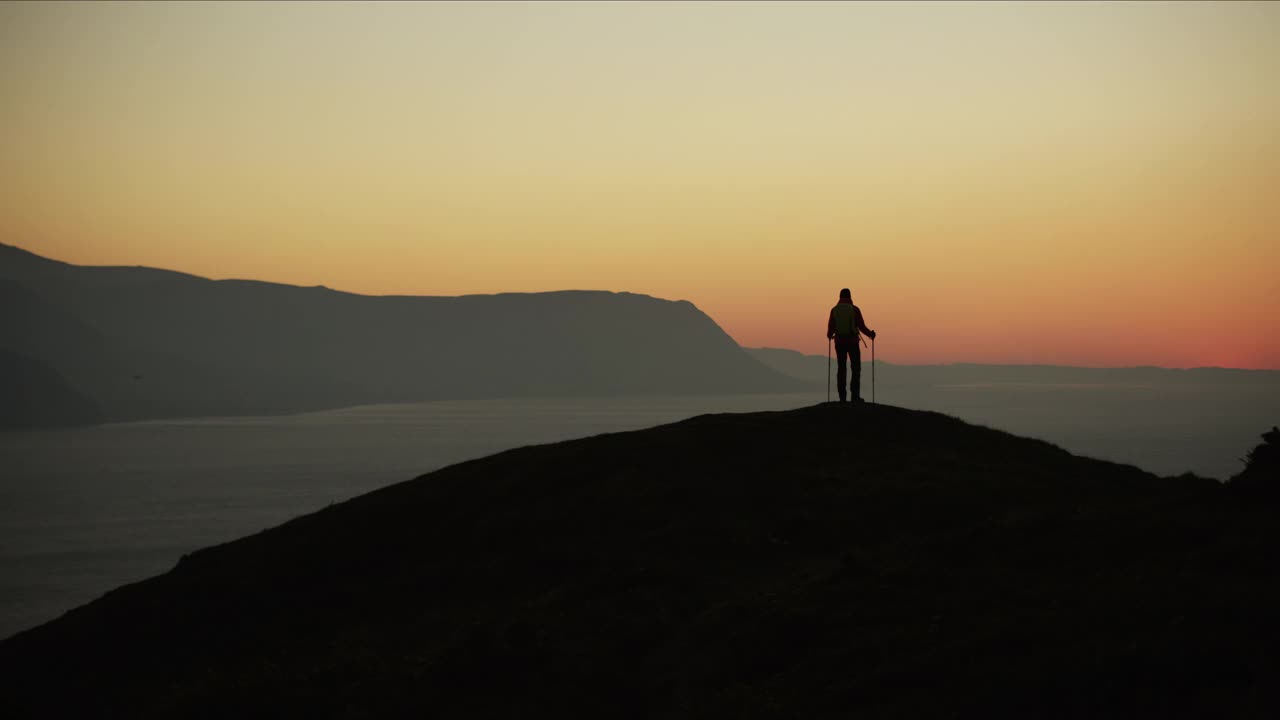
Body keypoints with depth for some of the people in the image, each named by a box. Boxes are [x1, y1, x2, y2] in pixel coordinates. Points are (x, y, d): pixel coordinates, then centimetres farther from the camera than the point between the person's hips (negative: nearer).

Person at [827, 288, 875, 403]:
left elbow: (830, 328, 1)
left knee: (841, 369, 7)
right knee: (856, 369, 5)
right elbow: (862, 327, -8)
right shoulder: (854, 309, -7)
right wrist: (871, 334, 11)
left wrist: (830, 335, 26)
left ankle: (842, 396, 4)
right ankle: (855, 395, -4)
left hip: (840, 342, 3)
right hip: (852, 342, -3)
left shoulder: (834, 310, 0)